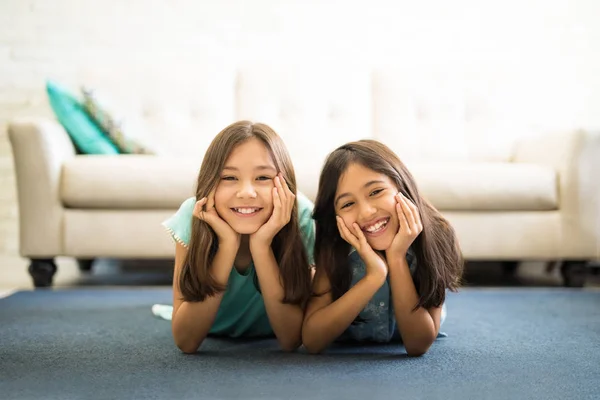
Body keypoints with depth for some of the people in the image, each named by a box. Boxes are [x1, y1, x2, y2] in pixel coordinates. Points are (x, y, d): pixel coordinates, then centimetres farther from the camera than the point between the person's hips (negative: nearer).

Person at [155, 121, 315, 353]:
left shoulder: (301, 218, -35)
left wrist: (261, 246, -45)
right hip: (213, 329, 1)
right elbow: (186, 341, -34)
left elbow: (291, 340, -33)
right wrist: (227, 245, -43)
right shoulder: (191, 217, -32)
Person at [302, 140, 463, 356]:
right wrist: (374, 275, -46)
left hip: (404, 334, 2)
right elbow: (311, 340, -37)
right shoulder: (334, 246, -32)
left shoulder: (436, 236, -33)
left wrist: (397, 259, -44)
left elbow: (418, 344, -33)